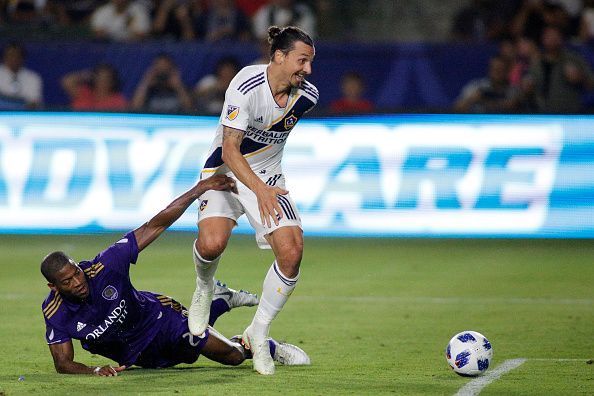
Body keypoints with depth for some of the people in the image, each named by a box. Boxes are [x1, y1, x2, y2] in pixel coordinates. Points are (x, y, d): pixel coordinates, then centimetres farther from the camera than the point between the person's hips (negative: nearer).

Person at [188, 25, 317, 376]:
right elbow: (230, 151, -26)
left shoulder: (307, 95, -8)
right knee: (212, 242, -29)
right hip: (226, 170, -4)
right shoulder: (246, 86, -25)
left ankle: (258, 333, 4)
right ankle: (204, 290, 9)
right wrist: (260, 190, -37)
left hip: (268, 176, 4)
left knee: (292, 253, -15)